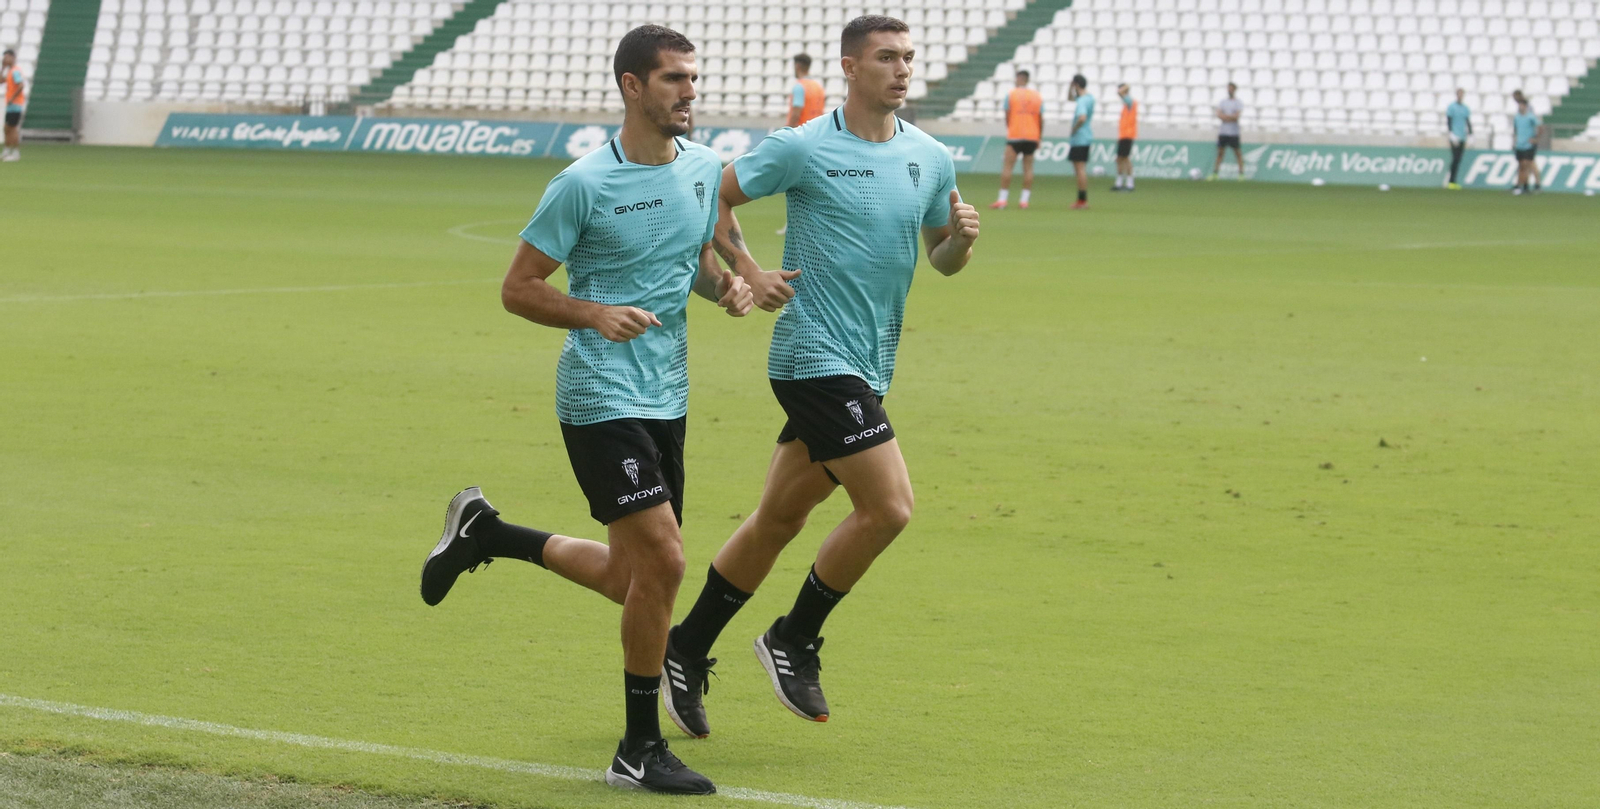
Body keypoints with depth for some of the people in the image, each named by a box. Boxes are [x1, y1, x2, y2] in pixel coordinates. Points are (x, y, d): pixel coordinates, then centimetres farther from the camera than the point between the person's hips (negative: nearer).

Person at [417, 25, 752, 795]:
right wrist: (598, 314, -23)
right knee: (662, 559, -15)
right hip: (601, 399, -7)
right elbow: (517, 288, -7)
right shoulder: (583, 184, -13)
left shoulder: (703, 167, 6)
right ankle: (639, 750, -3)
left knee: (631, 577, 13)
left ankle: (485, 535, 35)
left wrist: (725, 284, 0)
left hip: (666, 399, 7)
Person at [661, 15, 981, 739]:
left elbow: (942, 259, 17)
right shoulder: (801, 149, -8)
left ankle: (687, 652, 24)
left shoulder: (932, 159, 8)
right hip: (815, 356, -7)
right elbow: (711, 198, 1)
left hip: (868, 367, 7)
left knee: (779, 518, 12)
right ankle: (794, 640, 2)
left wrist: (961, 237, -5)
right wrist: (748, 272, -8)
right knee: (888, 506, -16)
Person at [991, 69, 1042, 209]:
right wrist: (1039, 138, 13)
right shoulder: (1037, 96, 6)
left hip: (1014, 136, -3)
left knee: (1007, 166, 0)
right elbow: (1041, 120, 5)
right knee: (1028, 167, 5)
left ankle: (1002, 199, -3)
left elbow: (1007, 117, 1)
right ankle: (1024, 200, 1)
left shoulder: (1011, 95, -1)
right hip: (1032, 137, 3)